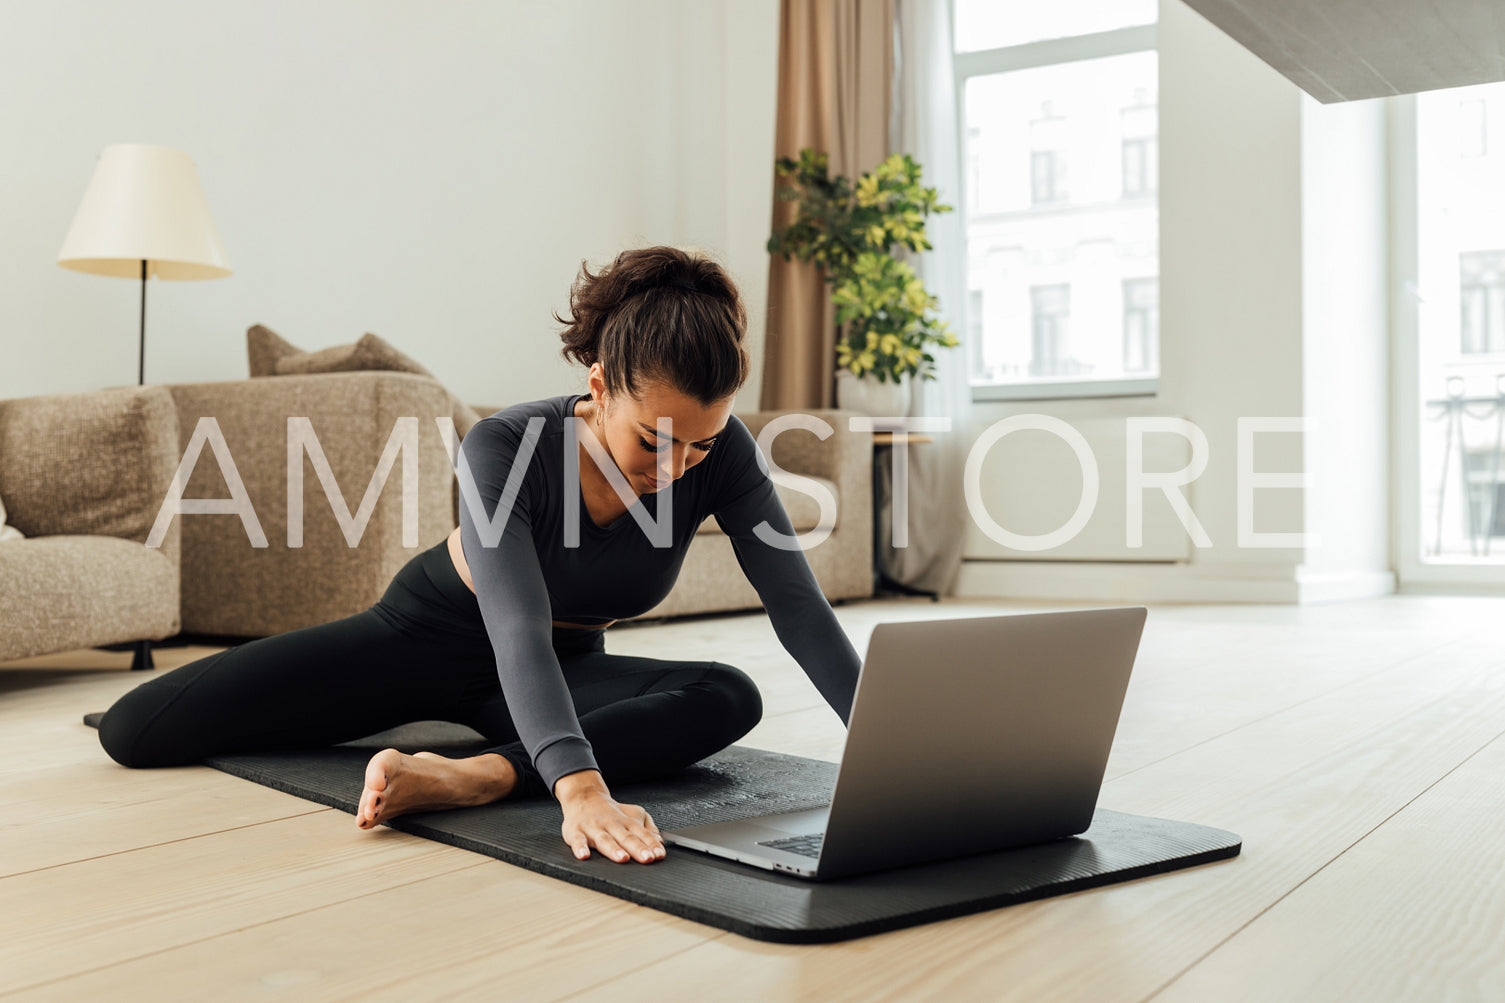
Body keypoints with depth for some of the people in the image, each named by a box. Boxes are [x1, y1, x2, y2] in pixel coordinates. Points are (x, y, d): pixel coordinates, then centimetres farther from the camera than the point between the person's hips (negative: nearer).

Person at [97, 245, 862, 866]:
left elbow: (798, 604, -23)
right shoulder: (504, 446, -33)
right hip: (428, 632, -2)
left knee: (729, 699, -29)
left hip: (565, 668, 2)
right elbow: (518, 632, -45)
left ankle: (476, 777, -37)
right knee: (133, 731, -8)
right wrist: (580, 788, -60)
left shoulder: (721, 454, -23)